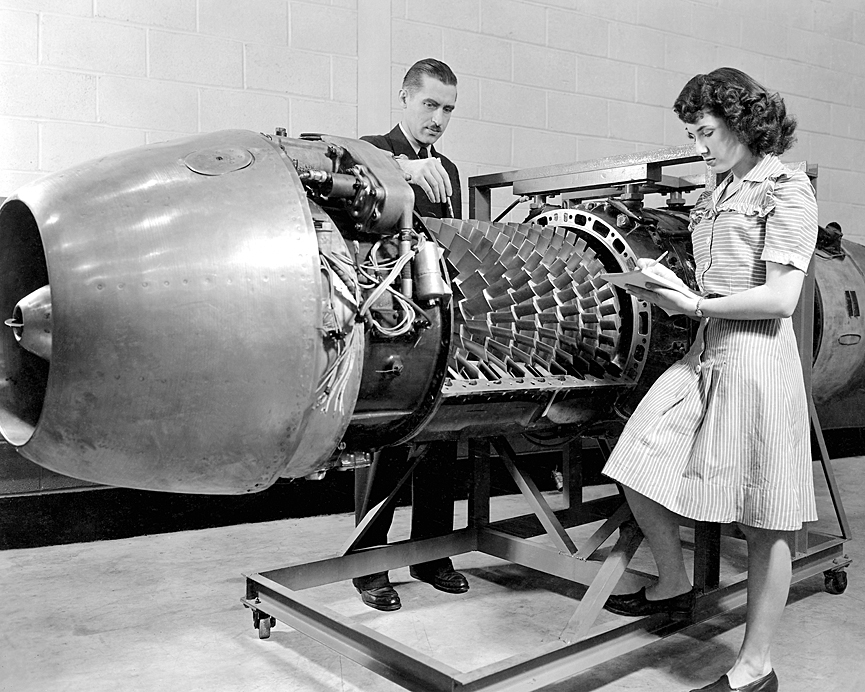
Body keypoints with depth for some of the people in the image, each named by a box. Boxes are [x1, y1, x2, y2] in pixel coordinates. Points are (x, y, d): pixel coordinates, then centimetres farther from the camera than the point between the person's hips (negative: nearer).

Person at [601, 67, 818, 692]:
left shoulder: (786, 190, -7)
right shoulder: (717, 192, 16)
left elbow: (781, 297, -15)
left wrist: (695, 305, -15)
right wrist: (665, 288, 1)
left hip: (756, 355, -8)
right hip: (705, 352, 8)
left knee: (764, 523, 3)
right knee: (638, 474, 6)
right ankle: (673, 586, 31)